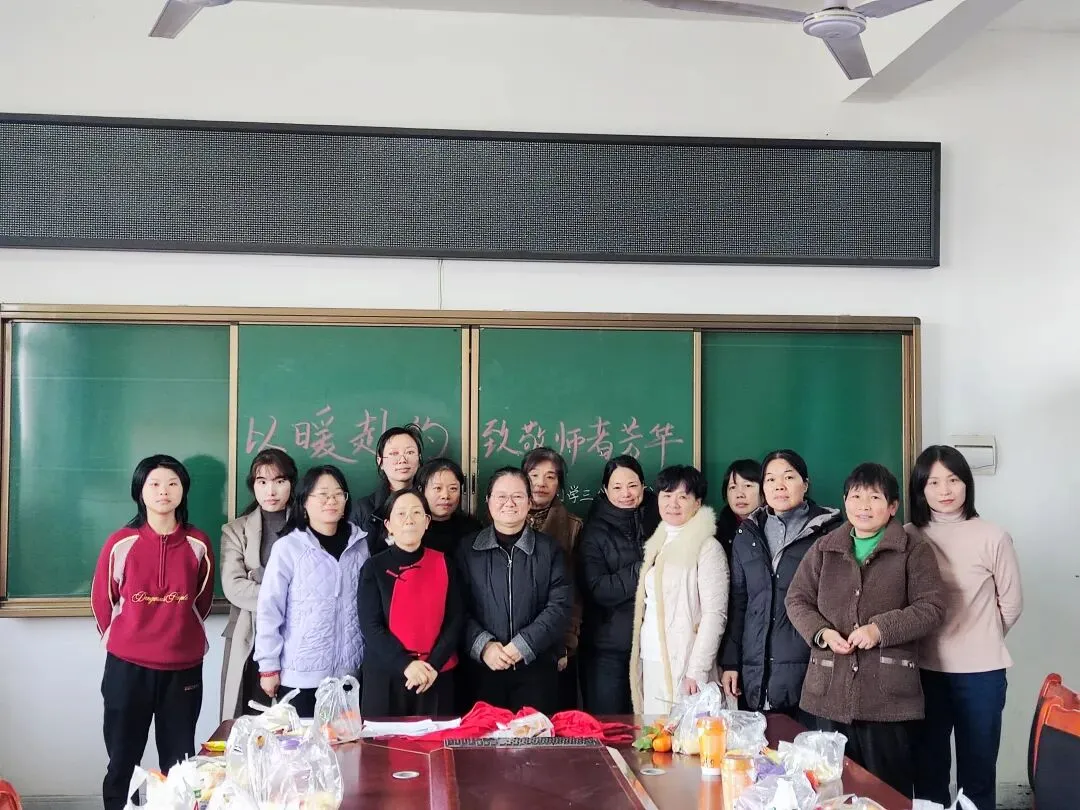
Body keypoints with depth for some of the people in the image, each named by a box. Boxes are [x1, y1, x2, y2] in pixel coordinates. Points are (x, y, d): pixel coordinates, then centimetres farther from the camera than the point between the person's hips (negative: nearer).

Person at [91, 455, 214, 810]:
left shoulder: (198, 544, -1)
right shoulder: (121, 543, -5)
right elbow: (102, 600, 7)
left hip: (183, 667, 1)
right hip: (127, 666, -1)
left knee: (180, 764, 8)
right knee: (123, 760, 7)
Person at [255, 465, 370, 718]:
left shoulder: (359, 545, 4)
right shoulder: (288, 547, -8)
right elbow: (269, 609, -6)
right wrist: (269, 666, -6)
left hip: (349, 672, 4)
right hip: (300, 674, -3)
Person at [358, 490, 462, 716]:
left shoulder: (443, 564, 5)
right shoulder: (374, 568, 0)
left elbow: (455, 620, 2)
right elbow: (370, 626, -7)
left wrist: (434, 664, -11)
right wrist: (405, 664, -17)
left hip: (437, 677, 1)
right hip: (386, 676, -1)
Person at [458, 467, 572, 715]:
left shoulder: (549, 549, 6)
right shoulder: (468, 550, 7)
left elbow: (560, 605, -3)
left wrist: (523, 645, -13)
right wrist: (483, 645, -14)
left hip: (537, 668, 0)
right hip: (483, 669, 0)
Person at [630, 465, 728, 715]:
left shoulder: (707, 547, -6)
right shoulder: (657, 544, 15)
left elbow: (715, 614, -11)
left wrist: (697, 671, -17)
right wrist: (640, 662, 8)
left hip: (682, 665, -6)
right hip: (651, 663, 6)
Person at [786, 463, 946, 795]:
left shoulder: (914, 550, 2)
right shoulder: (823, 549, 12)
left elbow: (932, 607, -6)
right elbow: (796, 600, 12)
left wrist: (881, 629, -16)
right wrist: (822, 633, -7)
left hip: (888, 692, -3)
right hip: (830, 690, 3)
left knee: (889, 791, 3)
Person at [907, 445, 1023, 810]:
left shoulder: (992, 537, -8)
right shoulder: (908, 538, -2)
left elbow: (1011, 604, 2)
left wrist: (982, 641, 11)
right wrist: (931, 641, 3)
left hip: (980, 672, -2)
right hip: (925, 670, 2)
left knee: (977, 773, 10)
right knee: (928, 770, 13)